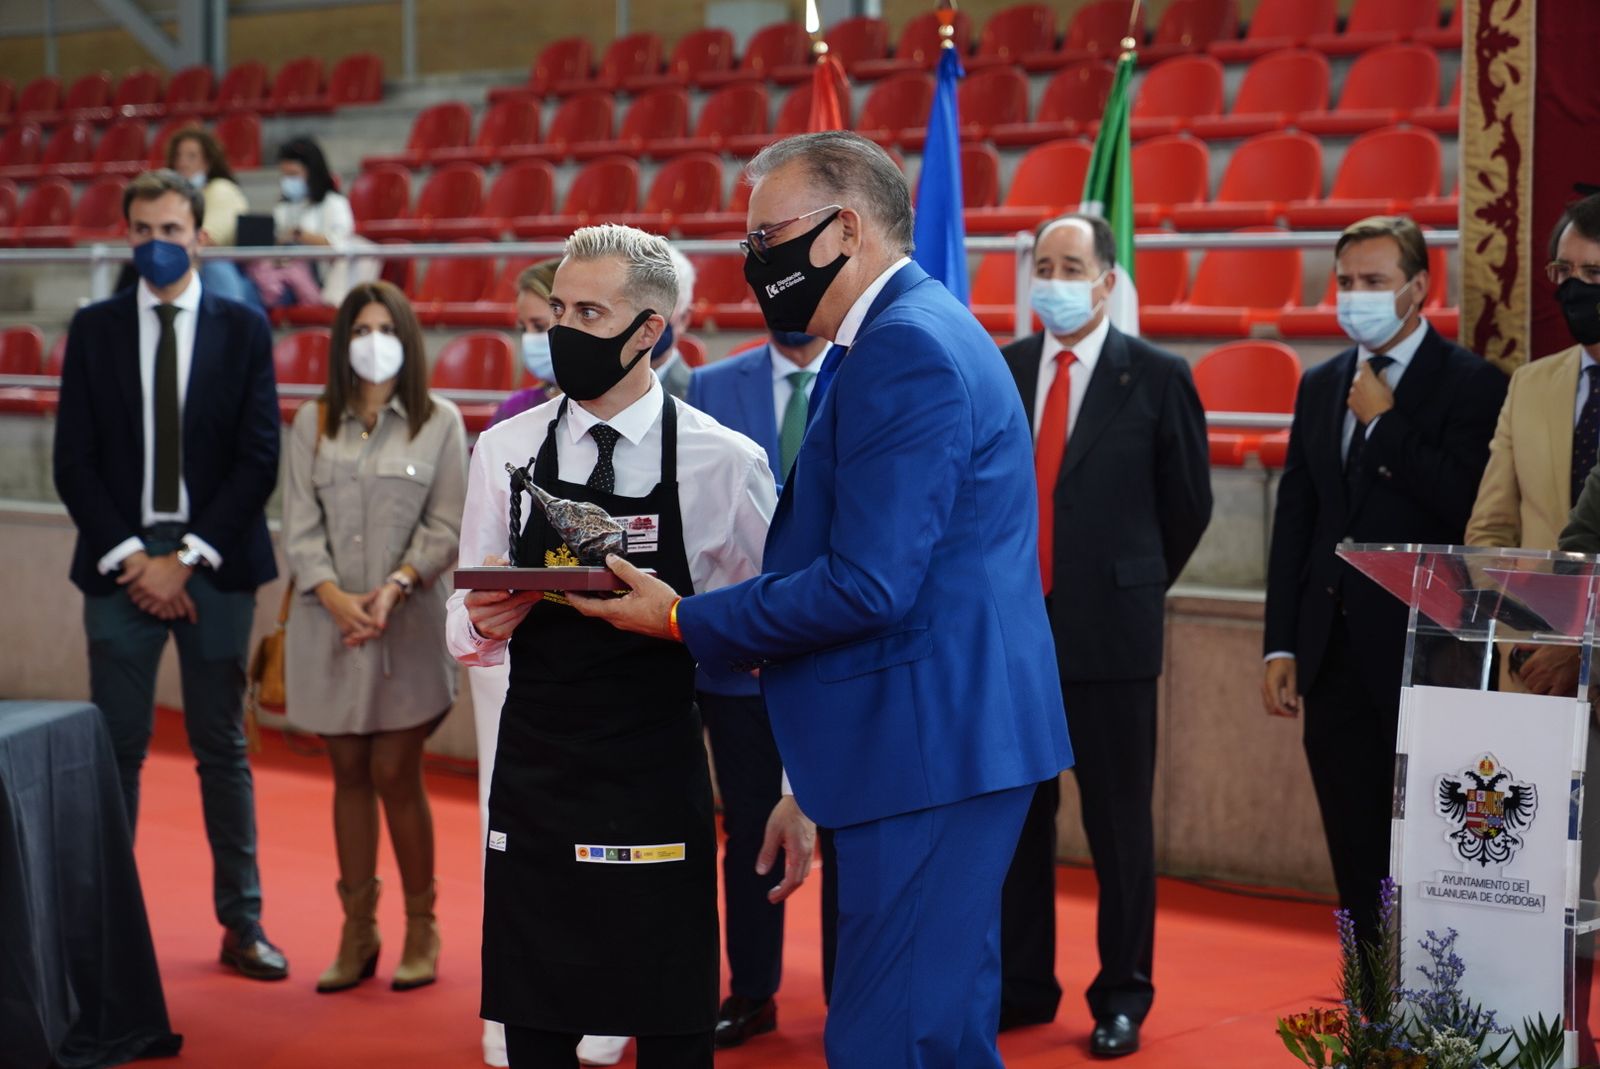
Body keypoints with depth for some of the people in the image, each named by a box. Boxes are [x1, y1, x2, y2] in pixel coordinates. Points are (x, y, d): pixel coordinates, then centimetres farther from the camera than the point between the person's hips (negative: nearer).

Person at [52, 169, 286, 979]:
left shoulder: (243, 330, 4)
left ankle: (241, 923, 12)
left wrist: (187, 558, -9)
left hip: (214, 565, 0)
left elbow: (257, 460, -2)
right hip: (119, 561, 1)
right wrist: (129, 556, -8)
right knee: (115, 750, 1)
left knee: (223, 751, 6)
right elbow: (74, 461, 3)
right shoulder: (94, 329, 6)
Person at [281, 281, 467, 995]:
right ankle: (358, 932, 15)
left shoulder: (438, 422, 3)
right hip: (329, 620, 2)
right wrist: (335, 596, -12)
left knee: (394, 773, -4)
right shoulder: (313, 423, 8)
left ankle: (421, 929, 10)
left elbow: (445, 527, -1)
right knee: (349, 774, 7)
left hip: (407, 622, -2)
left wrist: (395, 586, -16)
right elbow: (299, 527, 3)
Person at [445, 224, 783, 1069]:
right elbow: (465, 633, 8)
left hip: (658, 793, -3)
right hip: (530, 783, 3)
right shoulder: (506, 451, 3)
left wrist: (801, 794, -2)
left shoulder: (723, 462, -7)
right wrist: (485, 623, -14)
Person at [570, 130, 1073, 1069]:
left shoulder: (906, 348, -16)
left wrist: (682, 620, -11)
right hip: (948, 743, 11)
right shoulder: (914, 331, 17)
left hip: (928, 743, -11)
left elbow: (867, 587, -22)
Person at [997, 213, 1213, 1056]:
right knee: (1015, 815, 10)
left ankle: (1122, 996, 14)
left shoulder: (1156, 377, -3)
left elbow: (1187, 504, 5)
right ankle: (1022, 986, 22)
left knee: (1118, 821, 3)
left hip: (1109, 631, -3)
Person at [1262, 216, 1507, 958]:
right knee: (1356, 856, 10)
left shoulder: (1471, 384, -5)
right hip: (1336, 657, 6)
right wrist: (1280, 646, 7)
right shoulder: (1320, 385, 13)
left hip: (1420, 650, -5)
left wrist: (1384, 422, -13)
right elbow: (1294, 520, 12)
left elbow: (1468, 508, -17)